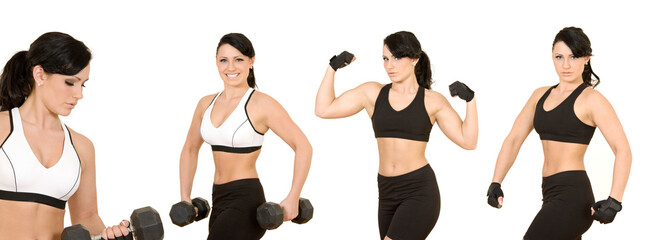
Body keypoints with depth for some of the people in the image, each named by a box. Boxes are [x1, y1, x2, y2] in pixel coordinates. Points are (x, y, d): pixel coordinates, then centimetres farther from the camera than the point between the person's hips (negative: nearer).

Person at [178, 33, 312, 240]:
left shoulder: (262, 104, -10)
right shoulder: (206, 104, 8)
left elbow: (303, 147, -12)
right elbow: (190, 150, 21)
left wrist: (292, 199, -17)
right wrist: (185, 197, 14)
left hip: (246, 200, -7)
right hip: (218, 200, 7)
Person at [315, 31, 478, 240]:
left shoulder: (432, 101, 0)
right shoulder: (372, 93, 7)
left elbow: (468, 141, -1)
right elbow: (323, 109, 7)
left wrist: (470, 99, -10)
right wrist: (333, 68, 2)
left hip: (420, 191, -5)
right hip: (388, 193, 5)